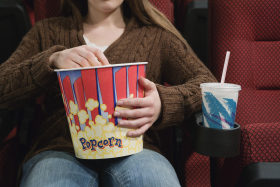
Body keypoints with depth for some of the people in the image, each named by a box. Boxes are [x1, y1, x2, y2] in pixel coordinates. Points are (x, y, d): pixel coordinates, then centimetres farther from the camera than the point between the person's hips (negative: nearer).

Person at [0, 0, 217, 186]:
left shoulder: (157, 35, 19)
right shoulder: (47, 32, 21)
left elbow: (207, 83, 8)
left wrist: (163, 104, -14)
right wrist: (51, 61, -10)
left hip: (132, 150, -1)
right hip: (61, 150, 1)